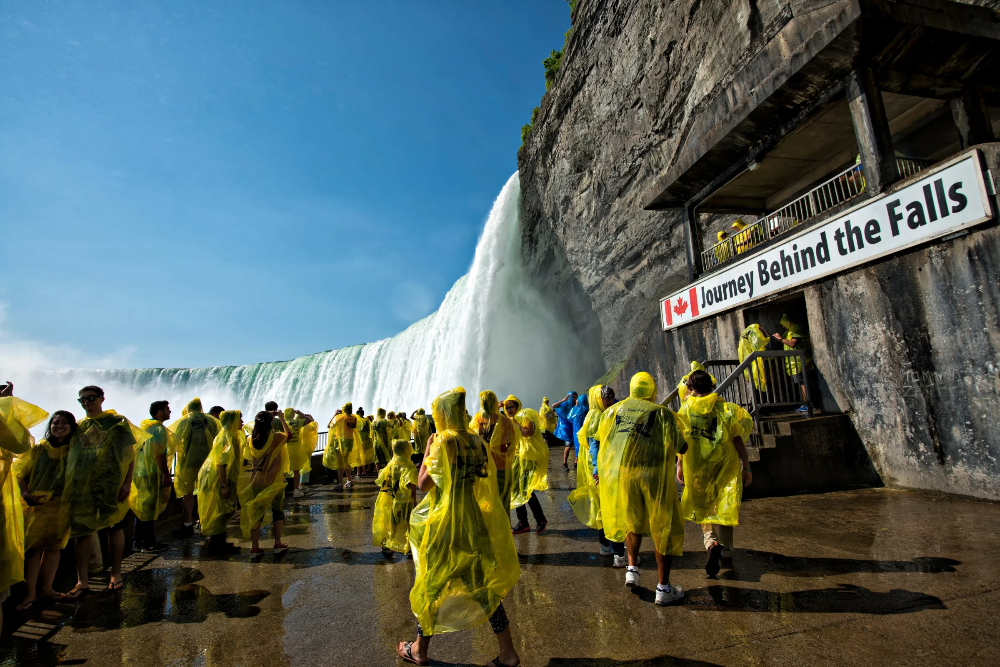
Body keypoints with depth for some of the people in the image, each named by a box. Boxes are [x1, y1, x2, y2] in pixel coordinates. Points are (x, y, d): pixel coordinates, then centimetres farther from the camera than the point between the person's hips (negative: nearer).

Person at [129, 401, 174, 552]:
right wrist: (166, 475, -17)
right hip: (152, 474, -9)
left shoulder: (143, 426, 14)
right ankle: (149, 544, 6)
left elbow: (136, 450, 20)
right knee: (150, 508, -2)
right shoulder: (159, 429, -15)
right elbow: (159, 454, -21)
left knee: (141, 508, 16)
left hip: (139, 472, 9)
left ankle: (138, 542, 24)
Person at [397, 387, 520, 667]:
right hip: (476, 521, 6)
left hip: (446, 523, -5)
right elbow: (488, 479, 9)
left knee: (432, 583, 15)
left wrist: (427, 449, -7)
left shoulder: (444, 440, -17)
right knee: (484, 584, 16)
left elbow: (423, 483, -15)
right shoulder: (478, 441, 2)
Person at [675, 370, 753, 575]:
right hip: (724, 466, 1)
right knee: (723, 508, 16)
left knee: (702, 507, 13)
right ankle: (726, 552, 25)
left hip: (697, 467, -1)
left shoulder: (687, 408, -2)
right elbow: (737, 441, -1)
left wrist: (679, 465, -4)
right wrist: (746, 467, 4)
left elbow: (683, 440, -8)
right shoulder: (726, 408, 1)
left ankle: (711, 543, -10)